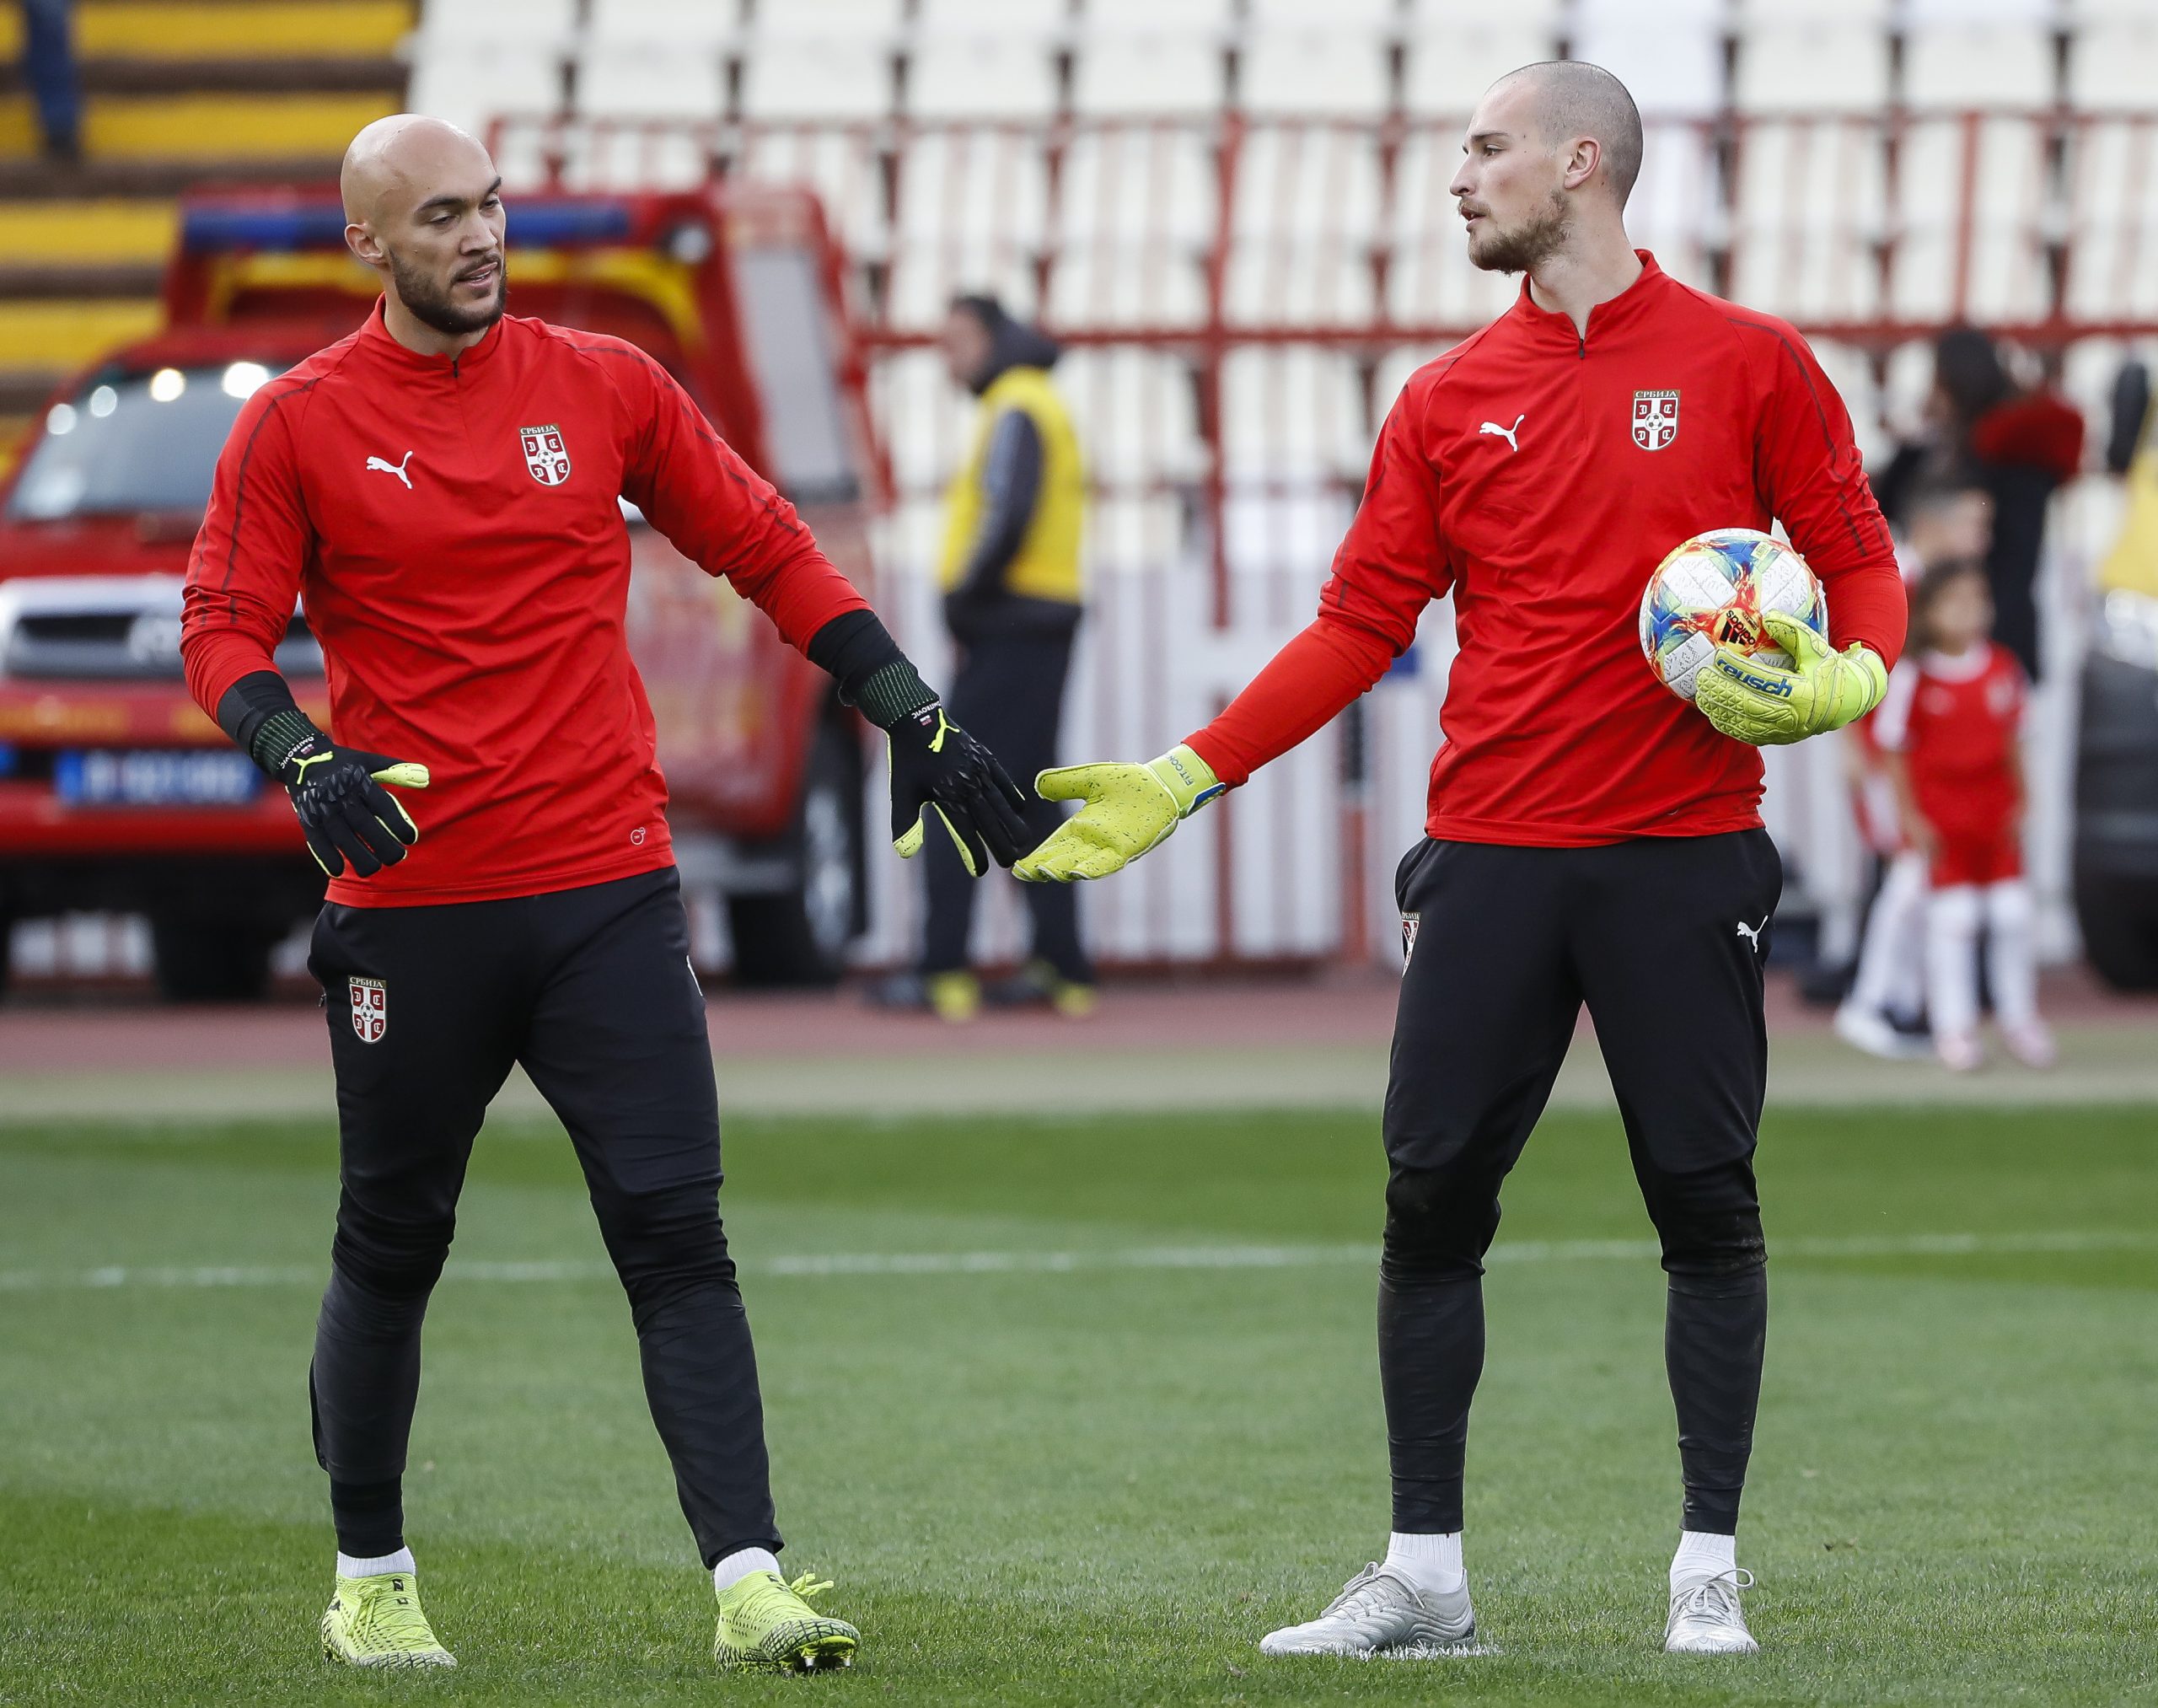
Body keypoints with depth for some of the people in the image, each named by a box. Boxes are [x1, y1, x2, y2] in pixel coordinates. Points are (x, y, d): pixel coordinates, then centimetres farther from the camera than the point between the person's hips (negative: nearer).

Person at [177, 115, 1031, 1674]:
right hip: (411, 902, -1)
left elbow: (770, 553, 12)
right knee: (391, 1252, 10)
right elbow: (226, 630, 0)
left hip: (610, 892, 1)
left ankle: (752, 1586, -16)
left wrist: (911, 713, 6)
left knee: (676, 1235, -9)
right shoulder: (300, 424, 1)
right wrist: (304, 760, -20)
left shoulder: (603, 386, 7)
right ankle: (370, 1581, 27)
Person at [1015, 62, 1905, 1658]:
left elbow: (1857, 563, 3)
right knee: (1433, 1200, 1)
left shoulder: (1751, 366, 1)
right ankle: (1424, 1574, 8)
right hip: (1491, 860, 3)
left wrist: (1841, 683, -19)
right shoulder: (1451, 400, 11)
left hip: (1685, 853, -3)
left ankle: (1710, 1569, 8)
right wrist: (1182, 782, 4)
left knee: (1706, 1206, -1)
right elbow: (1360, 625, 10)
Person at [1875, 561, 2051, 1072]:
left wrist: (2018, 804, 6)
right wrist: (1911, 817, -8)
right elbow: (1895, 750, -4)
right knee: (1951, 918, -2)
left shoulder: (2003, 668, 2)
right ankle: (1953, 1026, 8)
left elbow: (2012, 742, 10)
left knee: (2012, 914, 5)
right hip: (1941, 814, -3)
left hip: (1997, 813, 3)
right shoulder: (1913, 676, -9)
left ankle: (2019, 1018, 19)